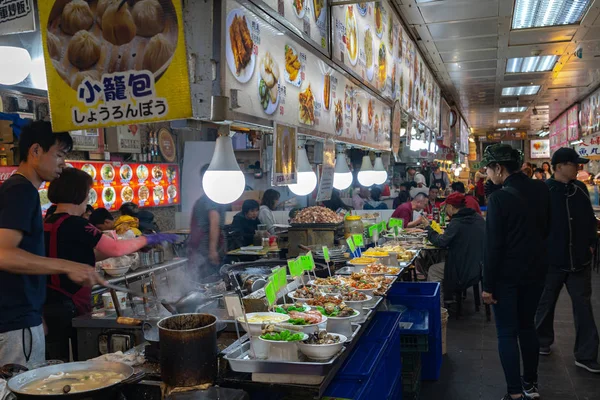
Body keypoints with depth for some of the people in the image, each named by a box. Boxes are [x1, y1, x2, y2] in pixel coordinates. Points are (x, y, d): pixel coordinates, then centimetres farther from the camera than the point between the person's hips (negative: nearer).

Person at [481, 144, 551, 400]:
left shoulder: (499, 198, -20)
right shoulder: (541, 190, -1)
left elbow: (493, 246, -18)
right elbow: (546, 229, 10)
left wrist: (488, 285, -12)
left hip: (507, 274, -6)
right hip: (536, 270, 6)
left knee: (507, 333, 5)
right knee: (527, 326, 20)